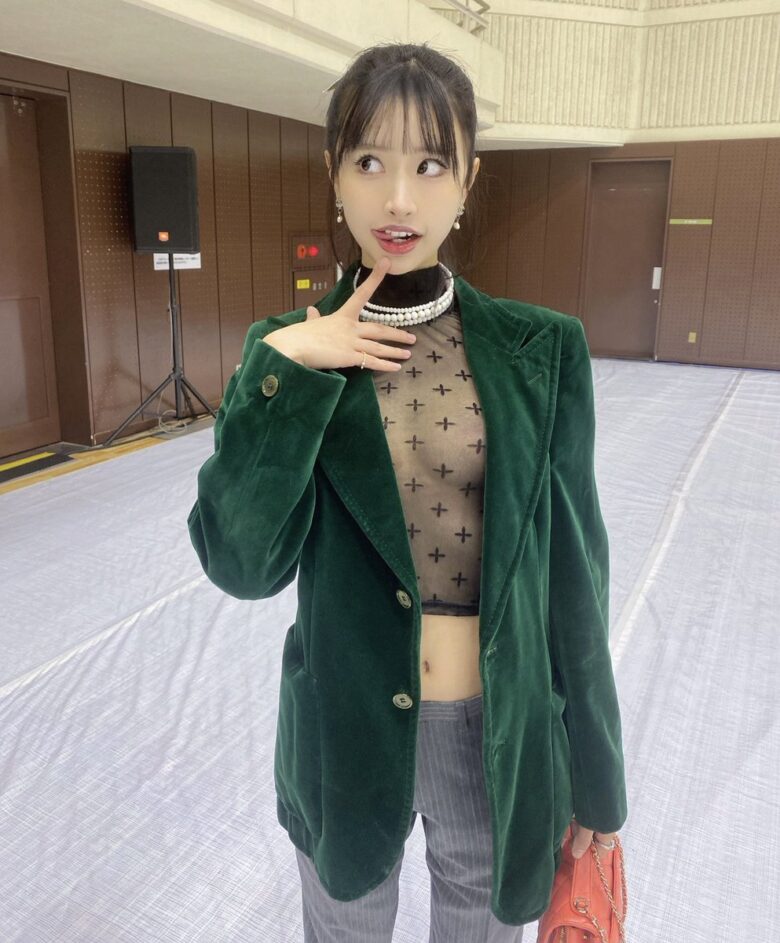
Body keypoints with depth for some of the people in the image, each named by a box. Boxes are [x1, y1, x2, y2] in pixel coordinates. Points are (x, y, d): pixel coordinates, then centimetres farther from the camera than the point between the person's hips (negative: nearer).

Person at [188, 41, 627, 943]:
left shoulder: (541, 349, -8)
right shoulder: (289, 347, -8)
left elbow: (572, 565, -4)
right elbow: (242, 563, -15)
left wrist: (591, 772, 2)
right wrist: (284, 371, -24)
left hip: (505, 737, 0)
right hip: (348, 735, 1)